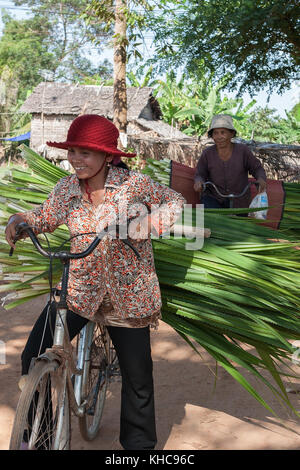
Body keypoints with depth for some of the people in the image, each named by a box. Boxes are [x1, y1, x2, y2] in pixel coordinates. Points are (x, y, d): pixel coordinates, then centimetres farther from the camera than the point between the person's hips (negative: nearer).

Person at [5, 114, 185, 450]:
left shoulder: (134, 184, -10)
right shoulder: (66, 188, -1)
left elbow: (176, 202, -3)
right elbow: (44, 218, 12)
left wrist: (149, 221, -21)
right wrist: (19, 220, -9)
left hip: (127, 296, -2)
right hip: (77, 289, 2)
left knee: (137, 378, 10)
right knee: (33, 360, -9)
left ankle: (139, 443, 34)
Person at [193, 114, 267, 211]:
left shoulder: (242, 150, -9)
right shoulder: (207, 154, -7)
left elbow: (257, 169, 1)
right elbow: (200, 175, 3)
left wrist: (261, 179, -21)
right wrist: (198, 182, -20)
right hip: (213, 198, -1)